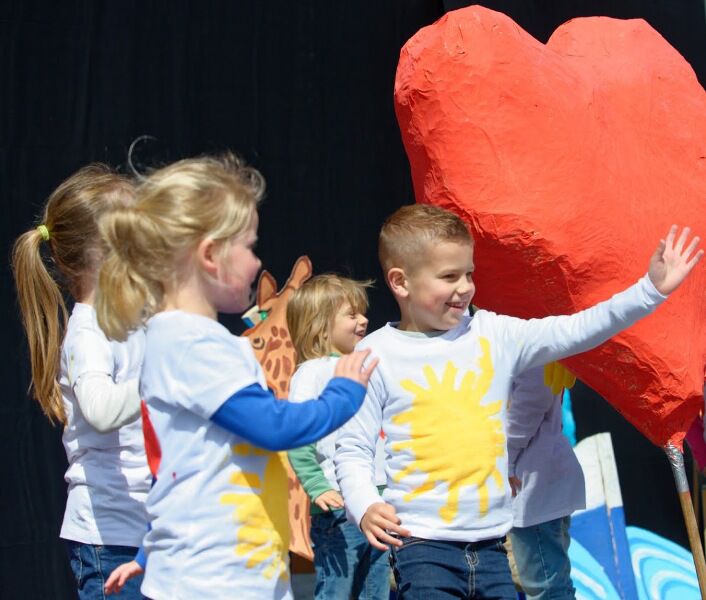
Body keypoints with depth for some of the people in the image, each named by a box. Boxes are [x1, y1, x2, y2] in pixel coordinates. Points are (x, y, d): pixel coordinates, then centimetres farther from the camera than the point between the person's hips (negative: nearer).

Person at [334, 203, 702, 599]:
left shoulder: (494, 335, 5)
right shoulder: (376, 355, -4)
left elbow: (574, 332, 3)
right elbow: (352, 448, -2)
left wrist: (650, 290, -3)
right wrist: (365, 507, -19)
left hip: (490, 543, 5)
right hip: (423, 547, -4)